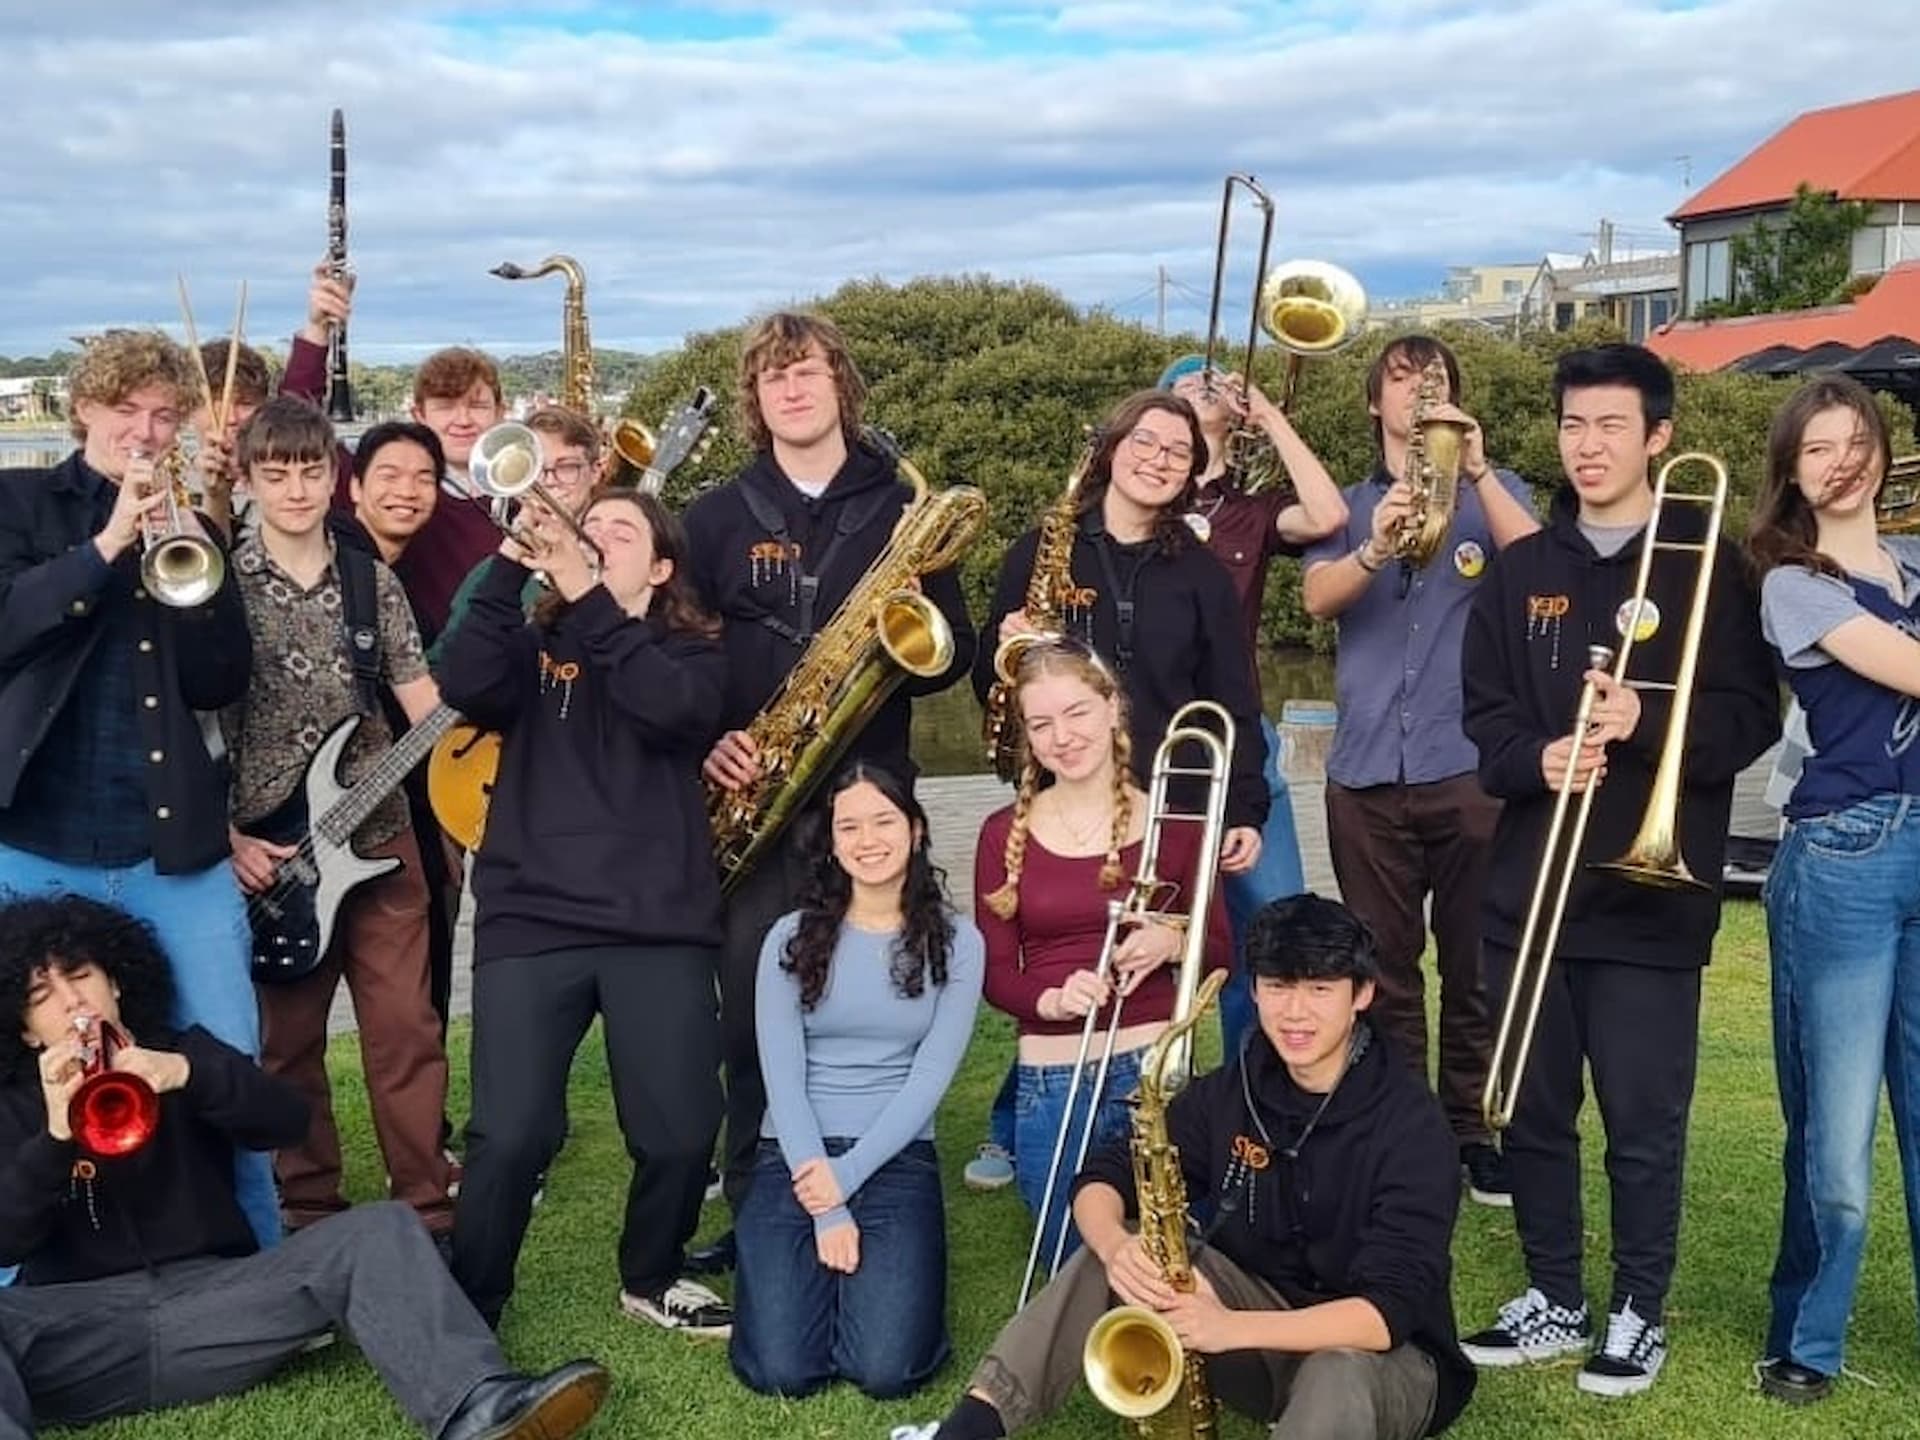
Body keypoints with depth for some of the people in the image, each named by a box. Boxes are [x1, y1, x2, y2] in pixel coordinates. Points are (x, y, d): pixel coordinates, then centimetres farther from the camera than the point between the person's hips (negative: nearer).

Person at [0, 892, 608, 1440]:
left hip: (210, 1299, 2)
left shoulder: (181, 1052, 19)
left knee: (376, 1230, -22)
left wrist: (186, 1074, -16)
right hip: (78, 1333, -1)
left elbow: (289, 1120, 0)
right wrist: (55, 1136, -18)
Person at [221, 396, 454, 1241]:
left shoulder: (373, 583, 5)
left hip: (377, 835, 2)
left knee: (405, 1029, 2)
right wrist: (227, 838, -9)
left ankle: (428, 1210, 12)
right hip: (268, 849, -1)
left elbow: (425, 705, 4)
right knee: (289, 1040, 8)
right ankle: (310, 1214, 22)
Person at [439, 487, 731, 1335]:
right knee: (509, 1134, -9)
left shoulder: (691, 653, 11)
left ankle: (650, 1280, 27)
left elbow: (674, 708, -13)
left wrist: (590, 598, -16)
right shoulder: (535, 645, 14)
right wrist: (511, 566, -12)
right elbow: (466, 690, -8)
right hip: (530, 917, 0)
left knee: (682, 1131, -1)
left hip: (659, 925, 0)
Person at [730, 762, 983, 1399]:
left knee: (887, 1370, -18)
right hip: (795, 1157, 0)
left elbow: (930, 1077, -4)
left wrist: (848, 1174, -15)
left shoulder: (956, 942, 1)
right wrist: (827, 1211, -13)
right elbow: (782, 1079, -5)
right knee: (782, 1371, -16)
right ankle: (821, 1262, 16)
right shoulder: (792, 937, 1)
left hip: (897, 1159, 0)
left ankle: (875, 1266, 14)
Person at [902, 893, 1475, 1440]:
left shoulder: (1411, 1126, -20)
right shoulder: (1235, 1089, -4)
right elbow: (1102, 1178, -4)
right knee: (1123, 1257, -18)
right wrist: (1117, 1246, -29)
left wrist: (1231, 1329, -41)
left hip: (1383, 1358, -5)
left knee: (1338, 1383, -39)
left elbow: (1389, 1310, -28)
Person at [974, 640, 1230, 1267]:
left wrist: (1175, 940, -20)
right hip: (1049, 1081, 2)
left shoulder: (1173, 821, 0)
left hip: (1153, 1070, -1)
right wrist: (1050, 999, -21)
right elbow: (994, 974, 1)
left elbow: (1221, 951, 3)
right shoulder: (1005, 833, 2)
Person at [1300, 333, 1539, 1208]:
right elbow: (1318, 599, -6)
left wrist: (1476, 467, -23)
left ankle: (1472, 1128, 16)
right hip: (1366, 771, 1)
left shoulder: (1493, 492, 10)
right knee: (1382, 969, 7)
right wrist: (1376, 546, -26)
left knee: (1475, 966, 4)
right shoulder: (1349, 506, 13)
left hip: (1473, 764, -1)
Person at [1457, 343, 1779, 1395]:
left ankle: (1640, 1312, 21)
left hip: (1654, 893, -3)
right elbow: (1483, 714, 7)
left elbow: (1751, 718, -4)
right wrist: (1538, 758, -13)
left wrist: (1646, 722, -20)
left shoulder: (1707, 565, 0)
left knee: (1644, 1121, 4)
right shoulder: (1521, 571, 10)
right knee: (1533, 1110, 11)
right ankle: (1553, 1299, 27)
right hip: (1530, 885, 4)